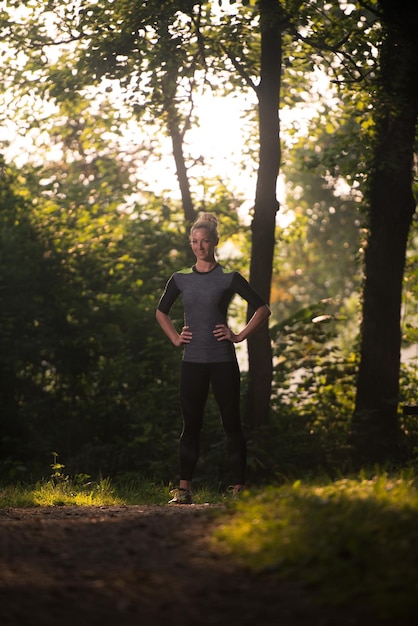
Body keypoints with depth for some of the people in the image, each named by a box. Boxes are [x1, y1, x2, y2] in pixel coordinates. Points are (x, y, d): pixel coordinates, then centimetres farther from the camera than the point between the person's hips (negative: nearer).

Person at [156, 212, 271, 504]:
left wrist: (240, 336, -6)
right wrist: (175, 337, 10)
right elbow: (161, 311, 23)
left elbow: (263, 309, 1)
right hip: (192, 361, 3)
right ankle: (184, 489, 3)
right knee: (191, 425, 3)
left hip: (223, 361, -3)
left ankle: (240, 488, 4)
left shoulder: (229, 278, -2)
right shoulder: (181, 279, 8)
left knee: (232, 425, 0)